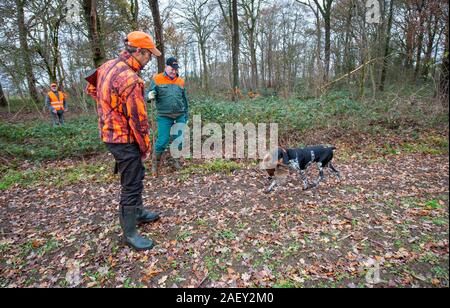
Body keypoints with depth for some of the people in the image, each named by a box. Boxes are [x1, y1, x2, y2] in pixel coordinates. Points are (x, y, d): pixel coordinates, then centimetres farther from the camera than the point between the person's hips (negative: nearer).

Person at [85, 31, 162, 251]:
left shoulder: (108, 66, 5)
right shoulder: (130, 80, -24)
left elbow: (91, 88, 22)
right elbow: (138, 120, -21)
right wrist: (146, 148, -9)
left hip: (110, 133, 10)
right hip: (124, 139, -10)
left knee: (136, 174, 23)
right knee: (131, 184, 1)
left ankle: (138, 212, 41)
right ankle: (130, 233, 16)